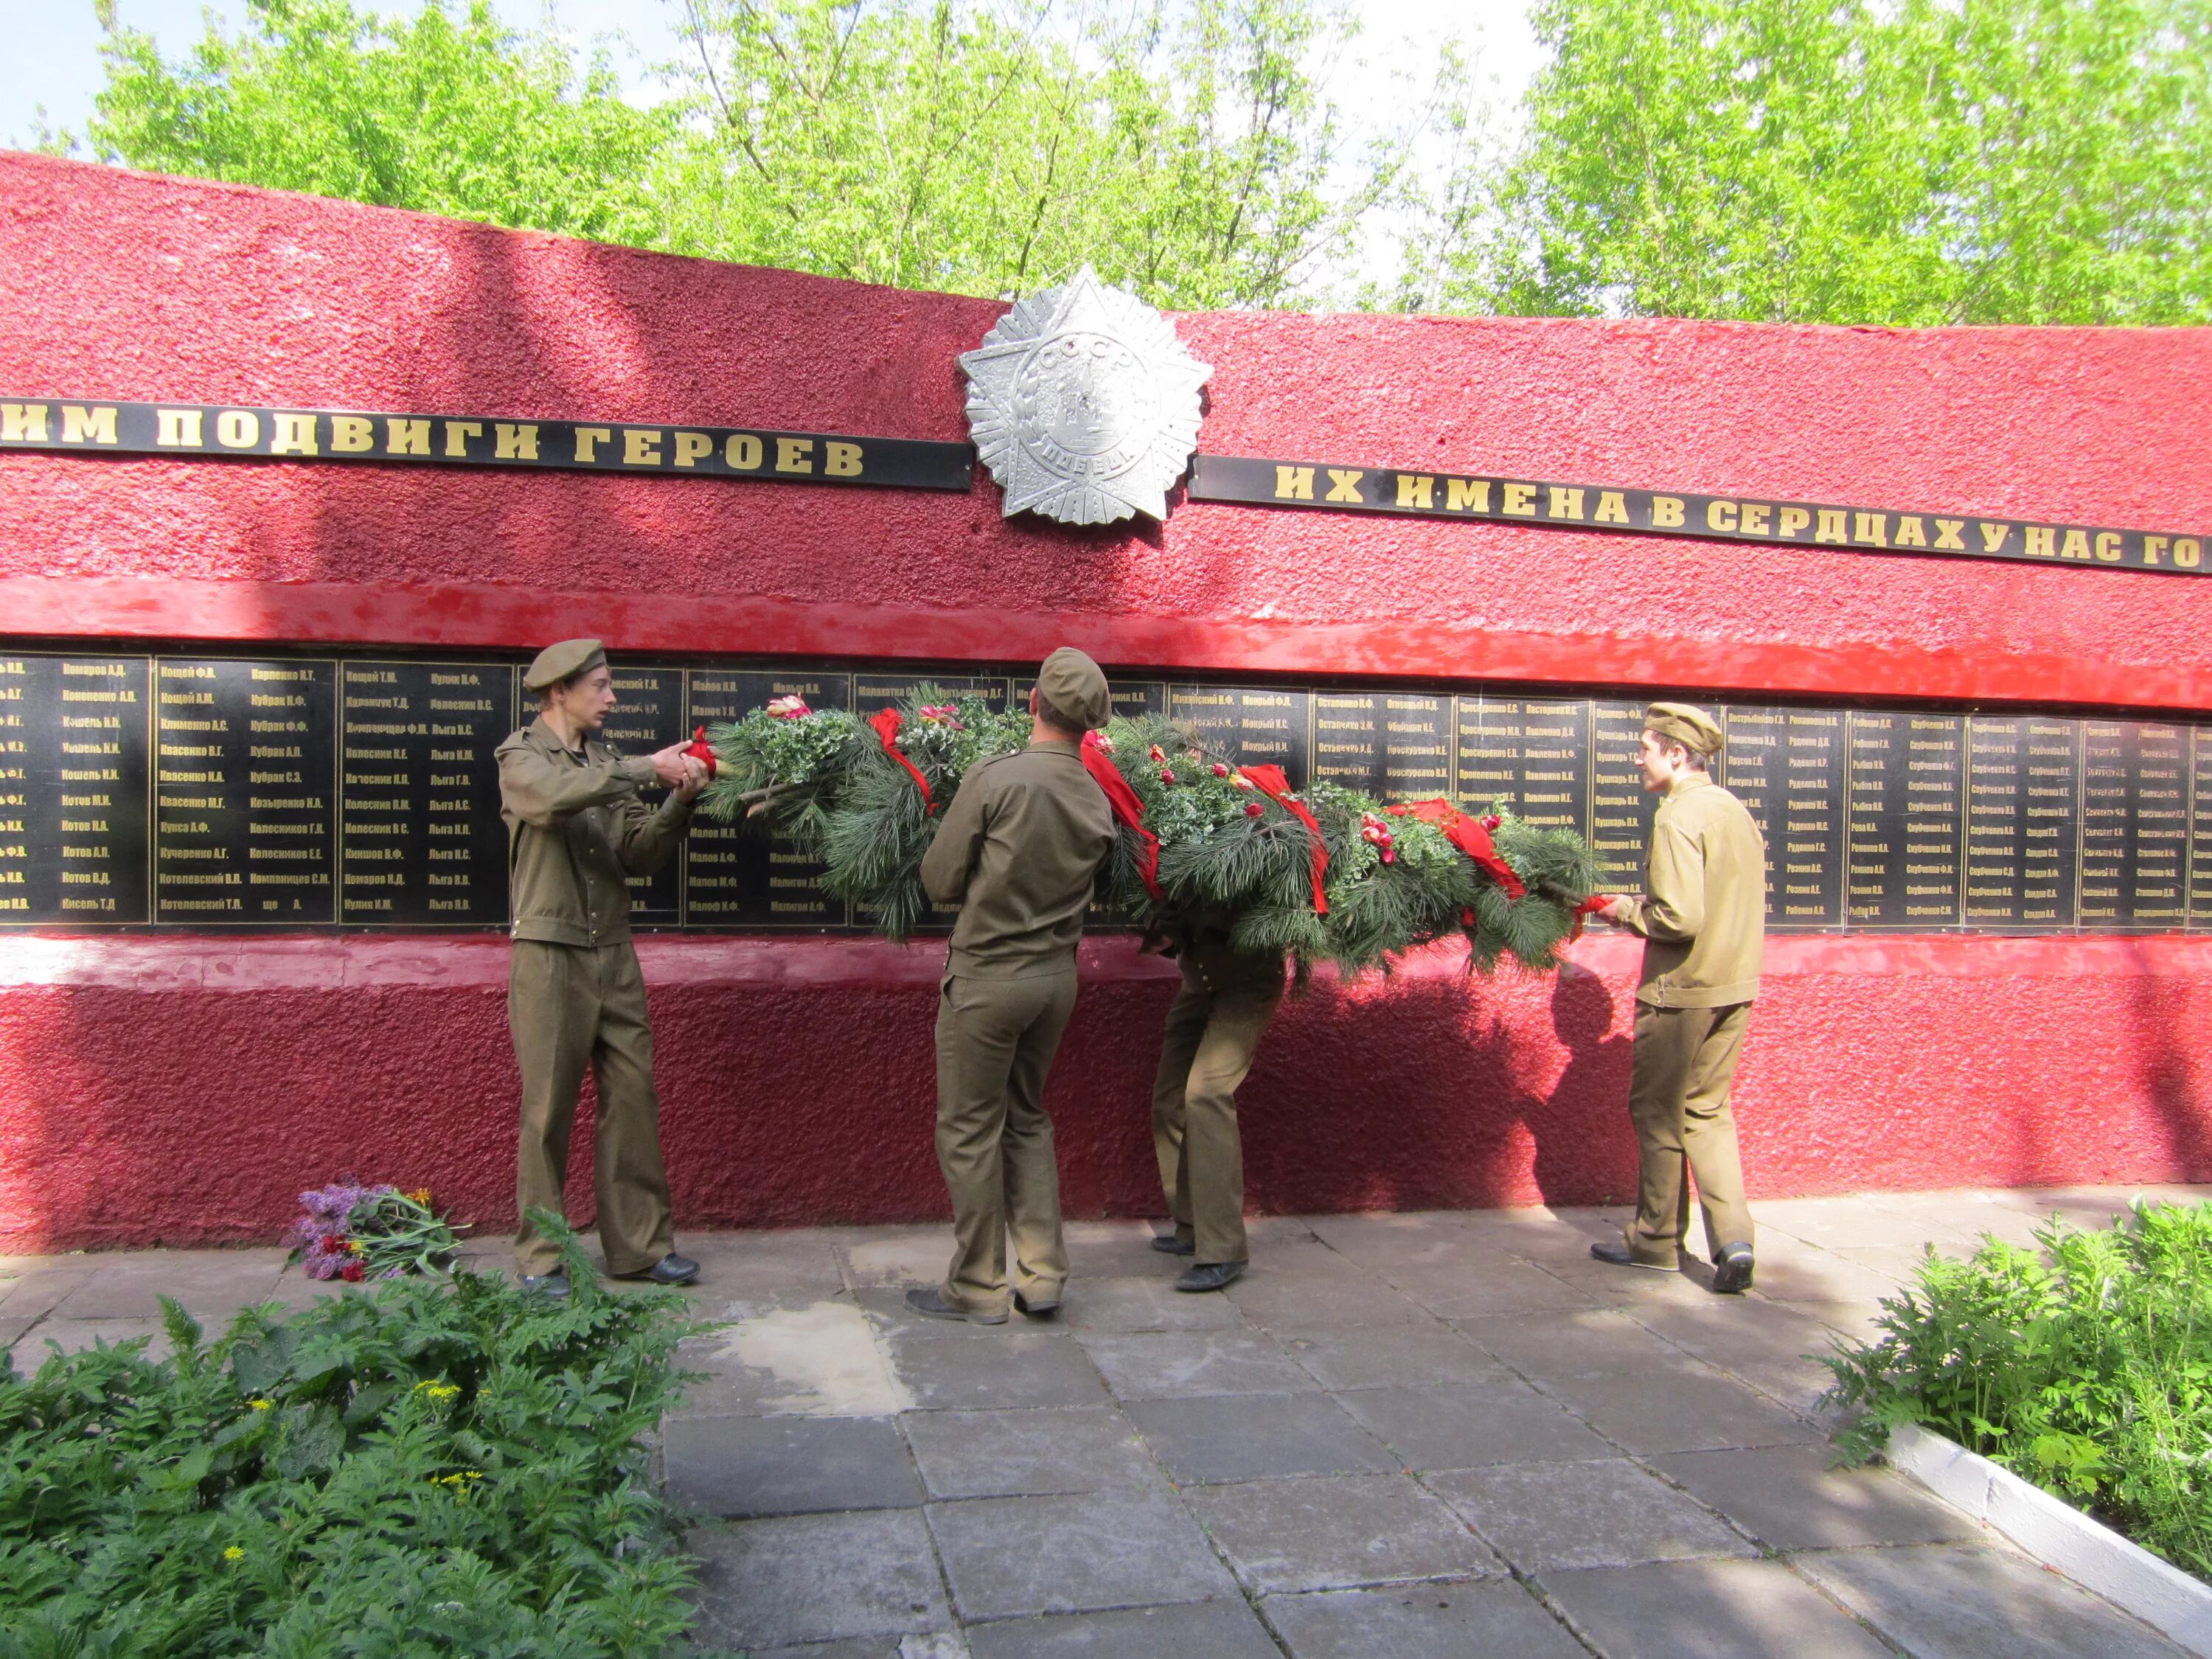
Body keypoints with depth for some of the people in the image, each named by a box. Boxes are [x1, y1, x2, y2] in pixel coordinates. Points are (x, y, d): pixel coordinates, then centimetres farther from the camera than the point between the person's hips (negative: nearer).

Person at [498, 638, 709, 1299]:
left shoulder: (607, 762, 13)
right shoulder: (521, 758, -2)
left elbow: (639, 855, 6)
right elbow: (559, 794, -27)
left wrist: (678, 803, -9)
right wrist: (648, 768, -24)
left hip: (614, 954, 5)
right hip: (550, 954, -5)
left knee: (634, 1097, 6)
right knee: (549, 1109, 1)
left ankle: (640, 1243, 15)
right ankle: (540, 1258, 12)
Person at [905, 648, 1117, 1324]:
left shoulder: (994, 777, -16)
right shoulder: (1099, 802, 0)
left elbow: (939, 880, -10)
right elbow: (1089, 882, 6)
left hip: (988, 972, -6)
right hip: (1057, 973, 6)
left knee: (969, 1130, 6)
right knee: (1027, 1119, 19)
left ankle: (977, 1288, 15)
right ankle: (1042, 1275, 20)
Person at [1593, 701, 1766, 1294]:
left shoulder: (1678, 819, -17)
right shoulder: (1737, 811, 9)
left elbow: (1679, 918, -24)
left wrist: (1628, 911, -6)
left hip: (1680, 990, -8)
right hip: (1736, 985, 8)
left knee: (1658, 1112, 7)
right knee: (1707, 1110, 15)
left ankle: (1657, 1241, 18)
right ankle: (1732, 1237, 4)